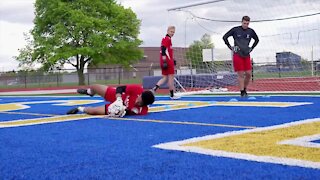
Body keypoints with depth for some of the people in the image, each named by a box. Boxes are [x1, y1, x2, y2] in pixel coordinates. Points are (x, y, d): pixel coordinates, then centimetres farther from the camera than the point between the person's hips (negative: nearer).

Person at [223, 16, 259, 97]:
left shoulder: (251, 31, 6)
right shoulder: (235, 30, -4)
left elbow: (257, 40, 24)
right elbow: (225, 37, 3)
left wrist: (251, 48, 14)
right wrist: (230, 47, 1)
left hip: (247, 56, 4)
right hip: (237, 55, -4)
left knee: (248, 74, 1)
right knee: (241, 74, -5)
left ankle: (245, 89, 20)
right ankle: (242, 92, 0)